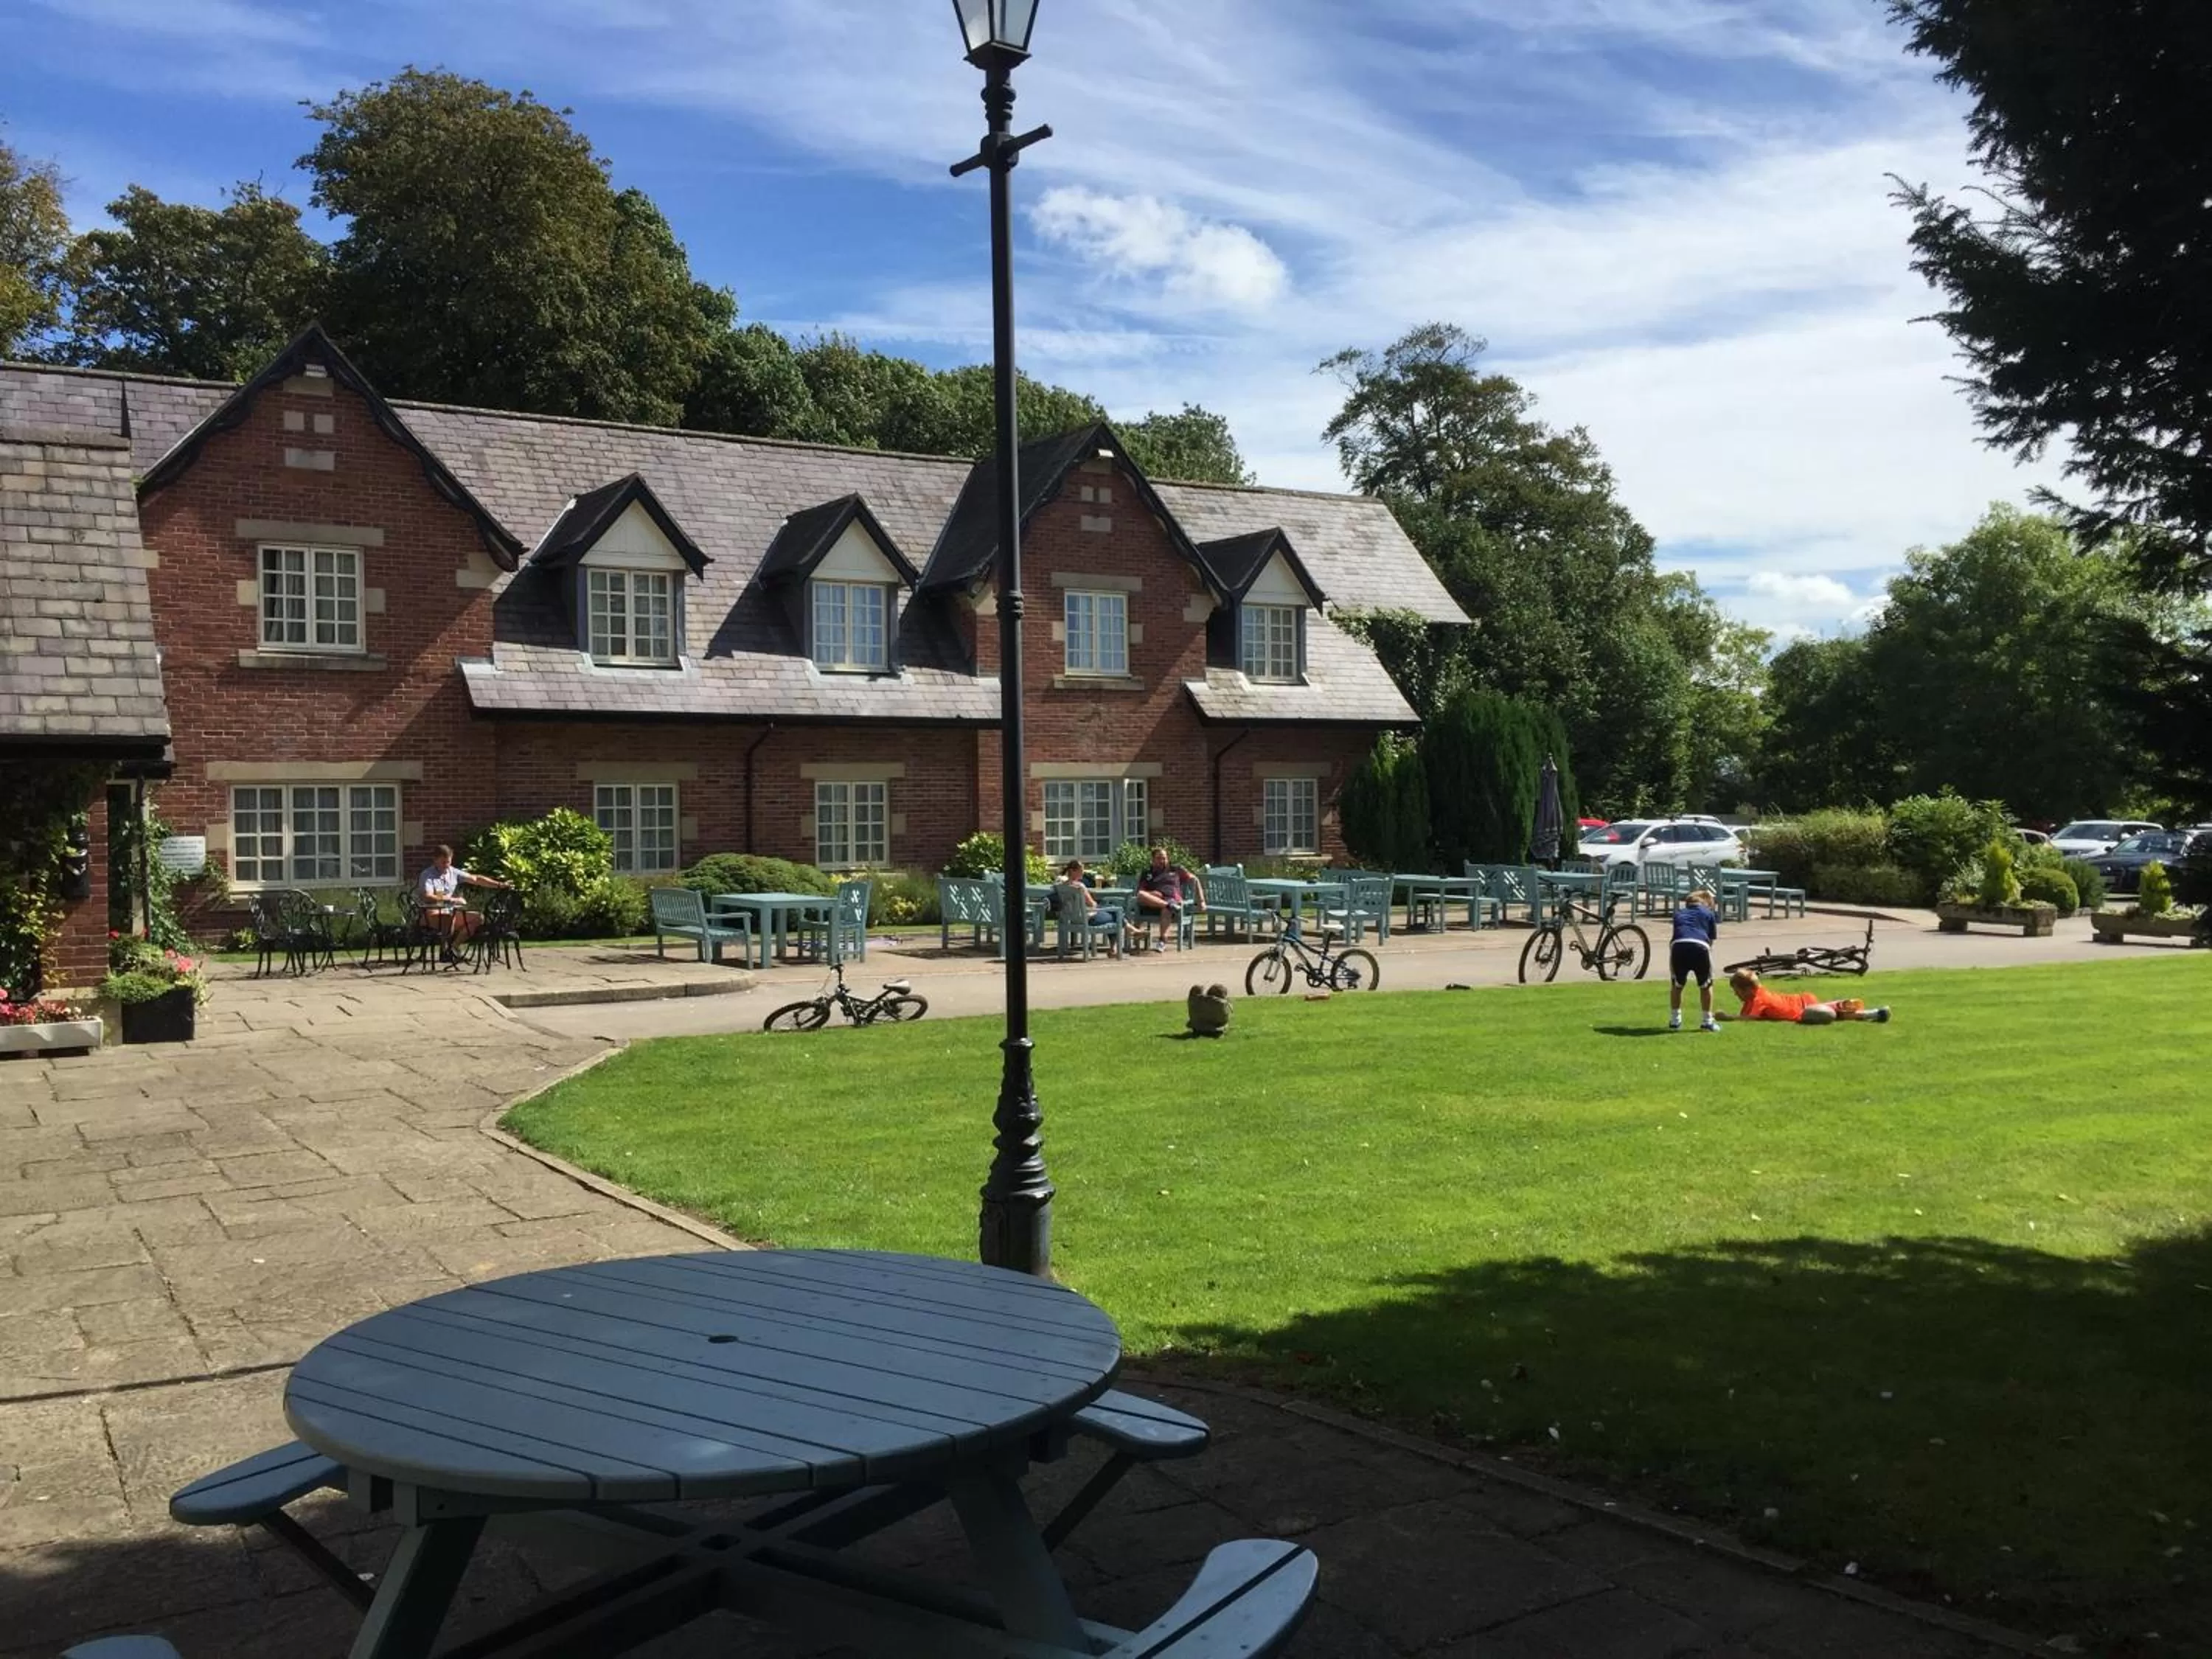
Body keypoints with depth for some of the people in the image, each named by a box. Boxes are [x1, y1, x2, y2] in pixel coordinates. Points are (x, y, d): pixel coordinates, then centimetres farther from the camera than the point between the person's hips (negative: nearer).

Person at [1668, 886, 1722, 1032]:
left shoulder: (1679, 914, 31)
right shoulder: (1709, 913, 25)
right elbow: (1712, 939, 20)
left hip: (1679, 947, 2)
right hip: (1700, 947, -2)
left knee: (1676, 985, 23)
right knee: (1705, 985, 20)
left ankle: (1674, 1021, 26)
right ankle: (1707, 1021, 22)